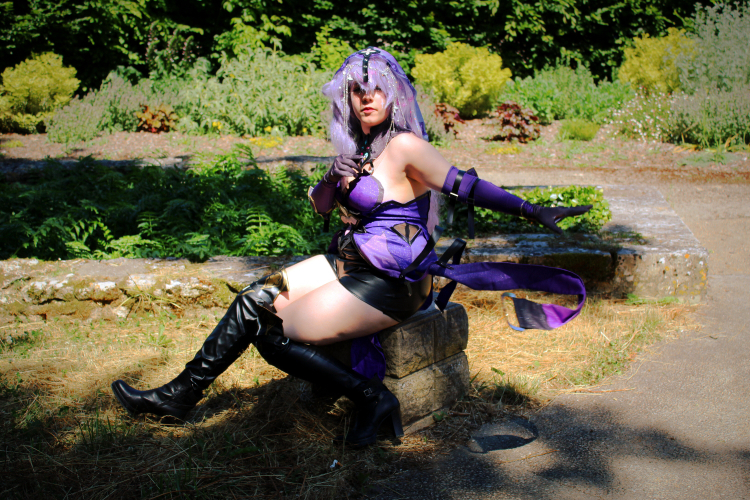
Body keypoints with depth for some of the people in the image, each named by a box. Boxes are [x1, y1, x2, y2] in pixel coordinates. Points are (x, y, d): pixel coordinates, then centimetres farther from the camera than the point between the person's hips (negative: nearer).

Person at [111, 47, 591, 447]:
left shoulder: (404, 146, -15)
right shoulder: (357, 146, 10)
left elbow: (465, 184, -19)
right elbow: (322, 205, 21)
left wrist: (535, 211, -24)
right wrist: (336, 179, 3)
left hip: (388, 284, -8)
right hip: (350, 263, 8)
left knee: (273, 332, -9)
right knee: (255, 299, -1)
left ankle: (371, 396, -4)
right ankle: (182, 393, 10)